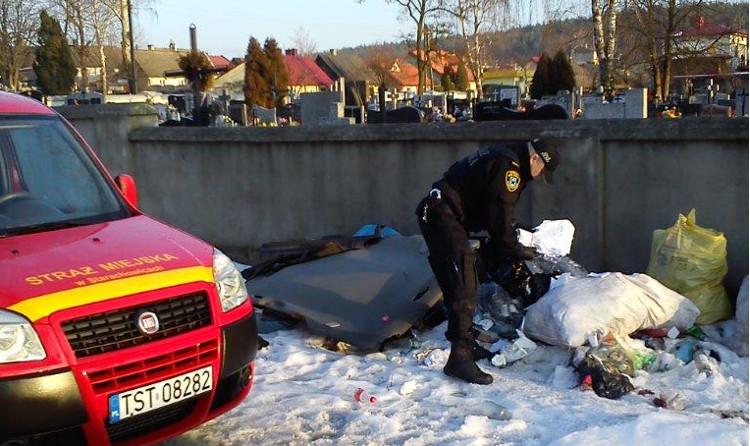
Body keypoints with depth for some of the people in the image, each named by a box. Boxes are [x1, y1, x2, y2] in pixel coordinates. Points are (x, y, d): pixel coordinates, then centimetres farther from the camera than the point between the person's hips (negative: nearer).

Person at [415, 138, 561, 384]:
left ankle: (466, 344, 28)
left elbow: (498, 213, 25)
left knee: (460, 285, 17)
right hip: (442, 214, -11)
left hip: (437, 213, 11)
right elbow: (499, 218, -15)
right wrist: (519, 251, -1)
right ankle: (459, 357, -17)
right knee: (463, 287, -15)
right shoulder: (508, 167, -16)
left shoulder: (505, 158, 17)